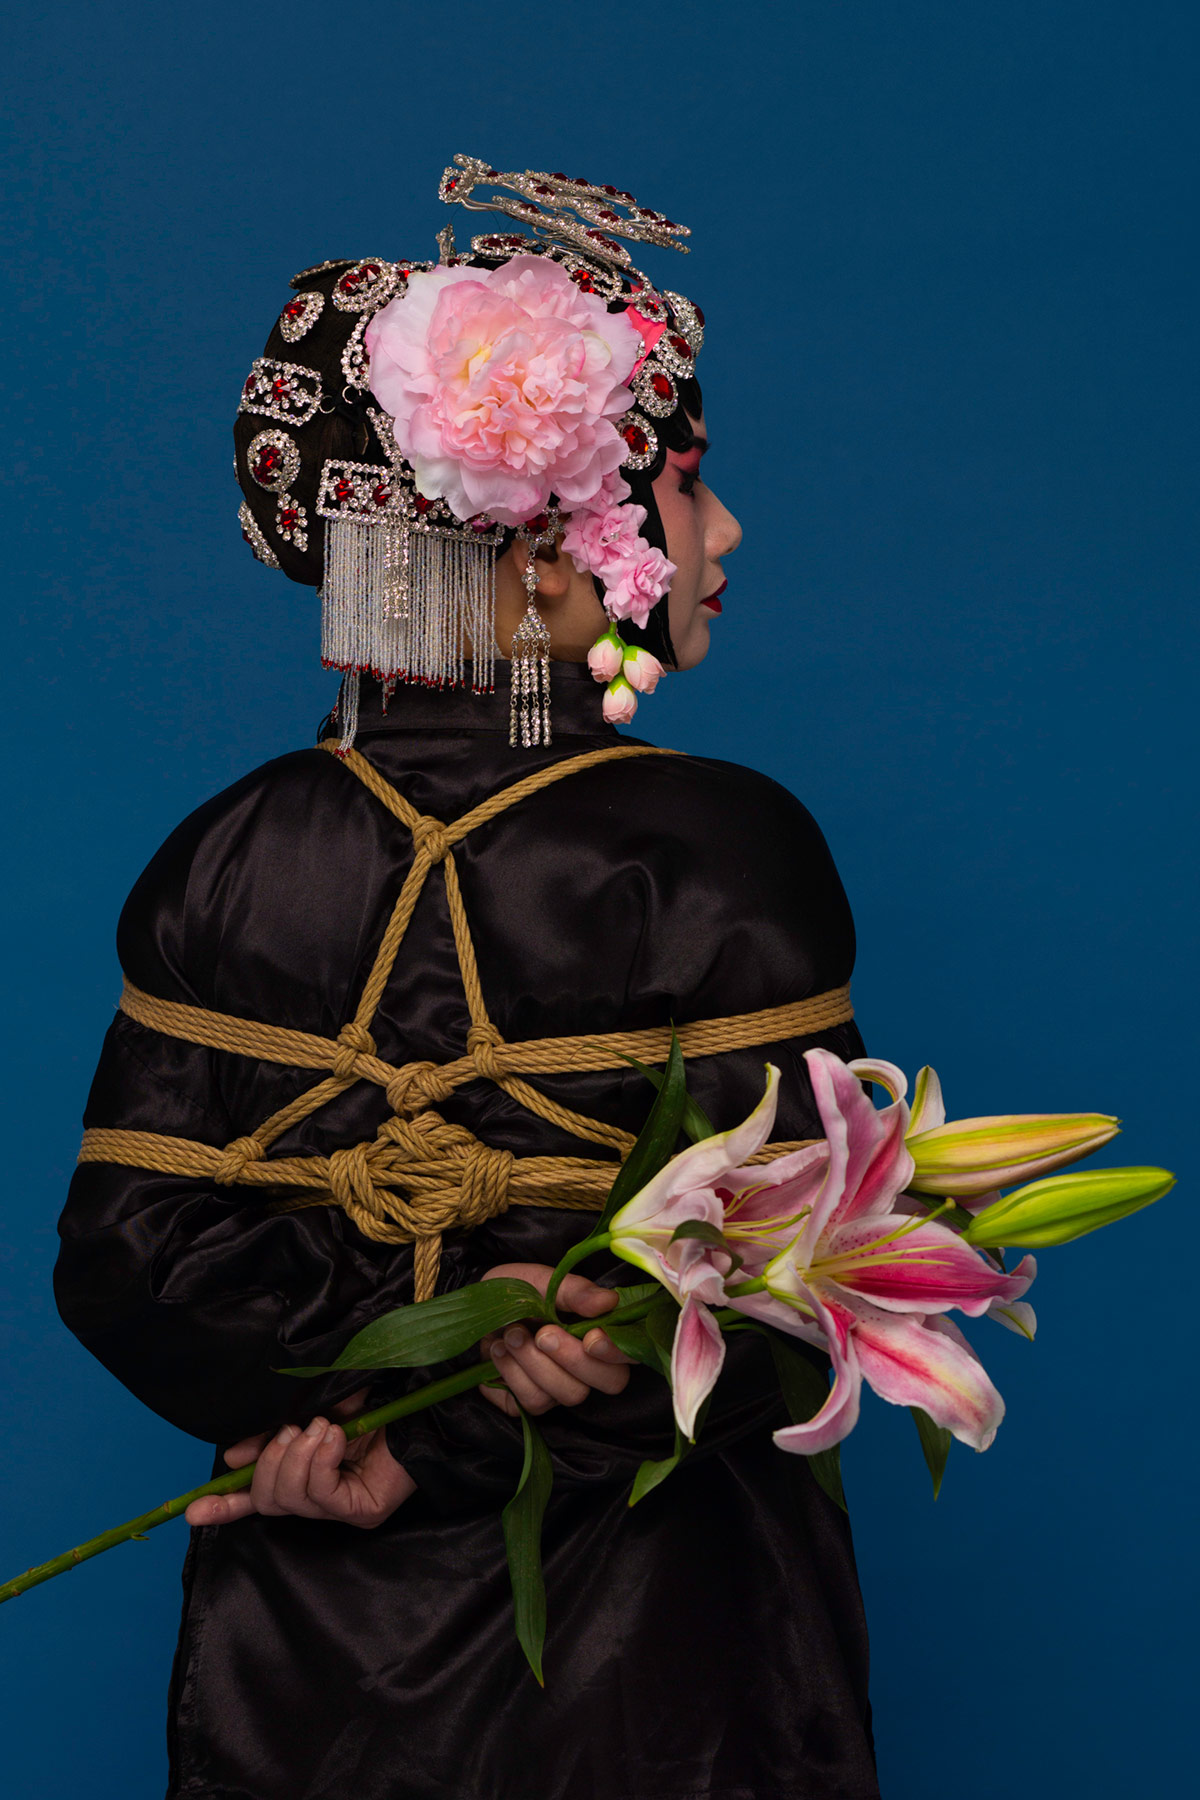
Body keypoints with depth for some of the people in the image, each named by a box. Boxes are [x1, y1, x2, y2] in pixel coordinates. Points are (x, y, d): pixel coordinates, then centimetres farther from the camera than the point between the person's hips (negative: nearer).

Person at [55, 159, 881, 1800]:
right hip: (643, 1663, -3)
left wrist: (374, 1392, -12)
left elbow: (127, 1254, -9)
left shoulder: (224, 860, -5)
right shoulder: (722, 851, -16)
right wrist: (460, 1423, -15)